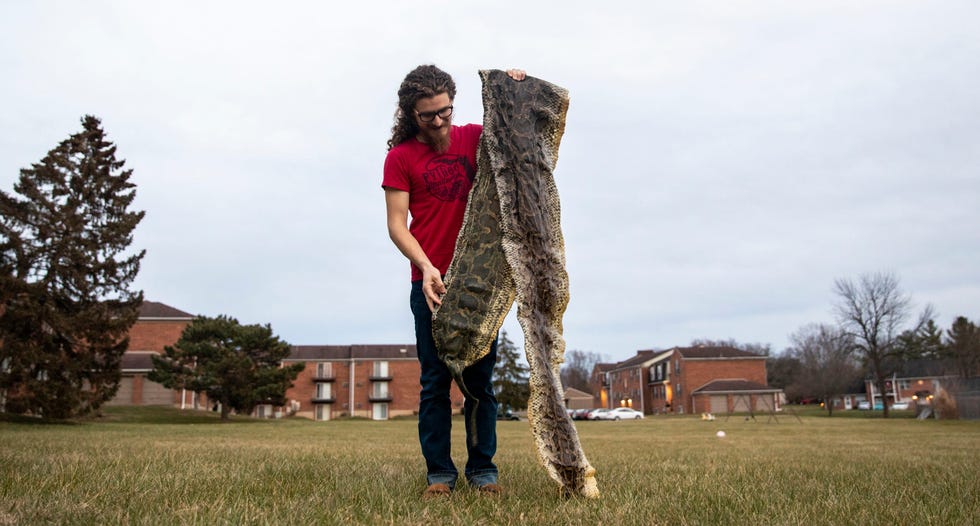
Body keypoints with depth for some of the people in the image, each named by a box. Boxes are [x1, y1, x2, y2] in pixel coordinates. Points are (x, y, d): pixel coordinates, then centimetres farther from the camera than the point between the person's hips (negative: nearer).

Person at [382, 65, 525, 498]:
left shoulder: (473, 138, 9)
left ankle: (483, 469, 12)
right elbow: (396, 223, -4)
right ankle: (439, 472, 9)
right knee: (435, 381, 2)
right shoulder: (400, 157, 2)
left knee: (480, 378, 5)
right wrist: (426, 268, -20)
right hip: (431, 283, -2)